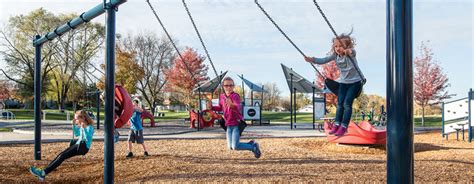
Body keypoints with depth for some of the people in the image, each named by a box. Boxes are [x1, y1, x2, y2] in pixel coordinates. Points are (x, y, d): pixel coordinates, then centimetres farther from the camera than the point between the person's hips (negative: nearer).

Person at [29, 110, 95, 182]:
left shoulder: (90, 127, -11)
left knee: (63, 156, -18)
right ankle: (44, 171, -12)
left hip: (83, 147, -9)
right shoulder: (81, 126, 14)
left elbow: (87, 139, -24)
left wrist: (84, 128, -30)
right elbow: (77, 134, 32)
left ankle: (44, 172, -21)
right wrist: (74, 125, 19)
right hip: (78, 144, 9)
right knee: (61, 154, -7)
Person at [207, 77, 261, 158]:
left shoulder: (235, 96, -17)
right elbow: (220, 108, 21)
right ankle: (251, 144, 26)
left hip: (237, 124, -7)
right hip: (229, 125, 7)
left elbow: (238, 108, -35)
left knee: (235, 146, -15)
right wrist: (211, 107, 3)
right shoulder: (222, 96, 4)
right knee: (231, 147, 6)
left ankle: (254, 147, 9)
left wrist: (231, 105, -56)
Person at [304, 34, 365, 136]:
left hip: (355, 81, -5)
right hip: (343, 82, 5)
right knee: (340, 104, 4)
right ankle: (336, 125, 9)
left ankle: (343, 127, -4)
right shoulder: (335, 55, -7)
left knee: (347, 104, -10)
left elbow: (352, 52, -47)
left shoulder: (350, 53, -23)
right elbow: (323, 60, -12)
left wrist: (349, 51, -72)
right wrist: (312, 60, -29)